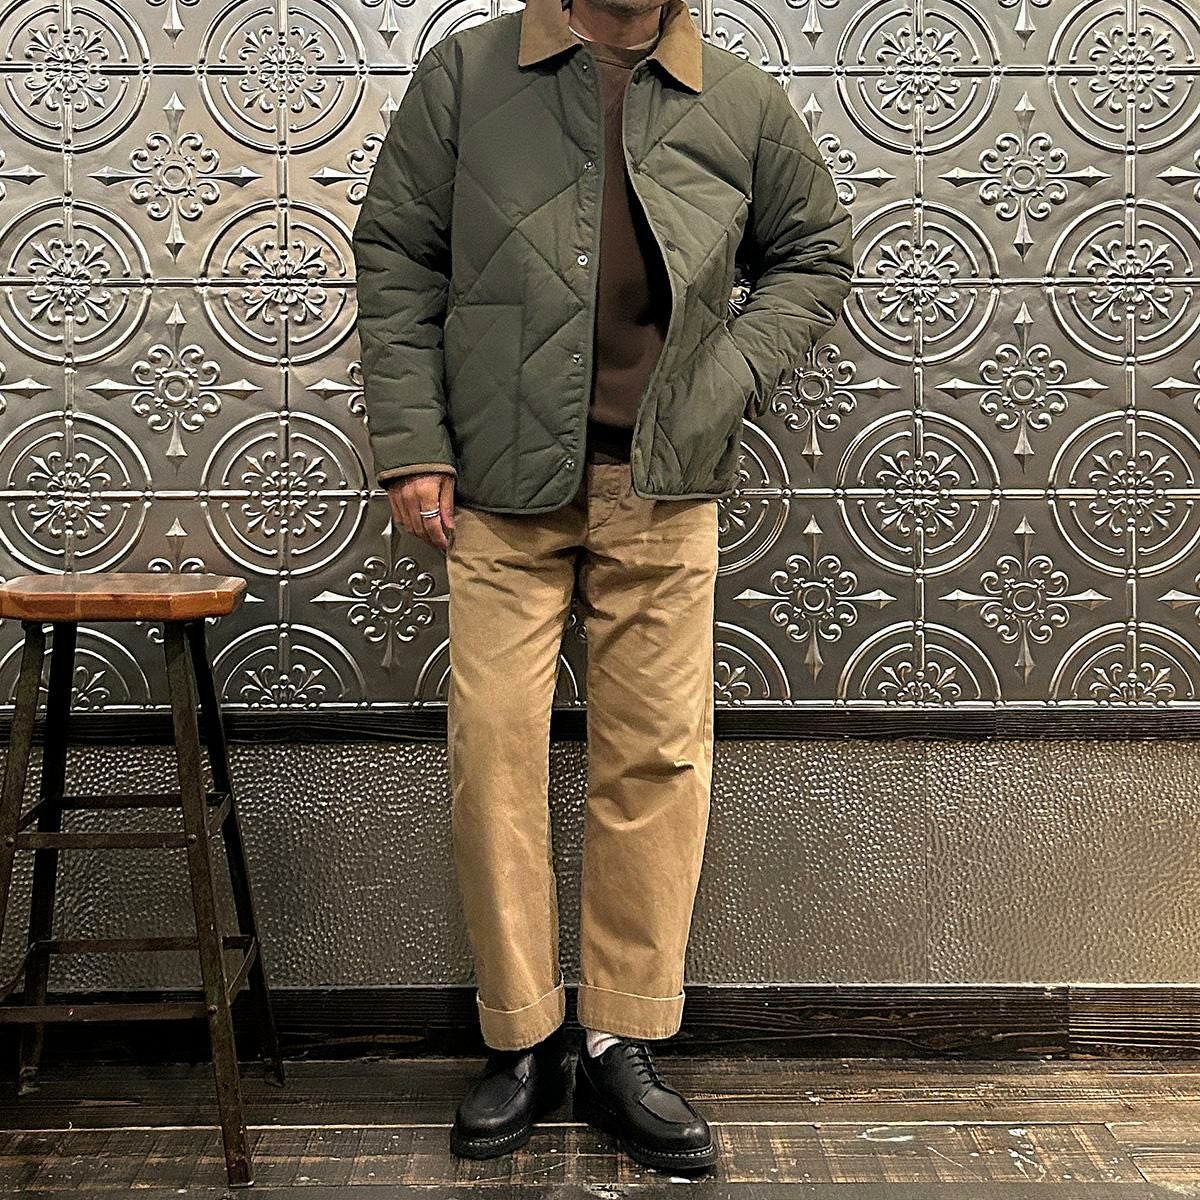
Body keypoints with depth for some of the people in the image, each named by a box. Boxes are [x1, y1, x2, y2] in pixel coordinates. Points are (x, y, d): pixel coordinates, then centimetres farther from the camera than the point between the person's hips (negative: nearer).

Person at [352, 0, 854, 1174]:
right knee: (494, 749, -2)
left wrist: (727, 382, 2)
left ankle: (621, 1050, 16)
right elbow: (395, 257, 5)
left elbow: (813, 254, 18)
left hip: (664, 486, 1)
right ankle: (520, 1044, 15)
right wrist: (410, 442, -3)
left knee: (657, 759, 1)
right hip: (501, 481, 0)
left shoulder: (743, 103, 7)